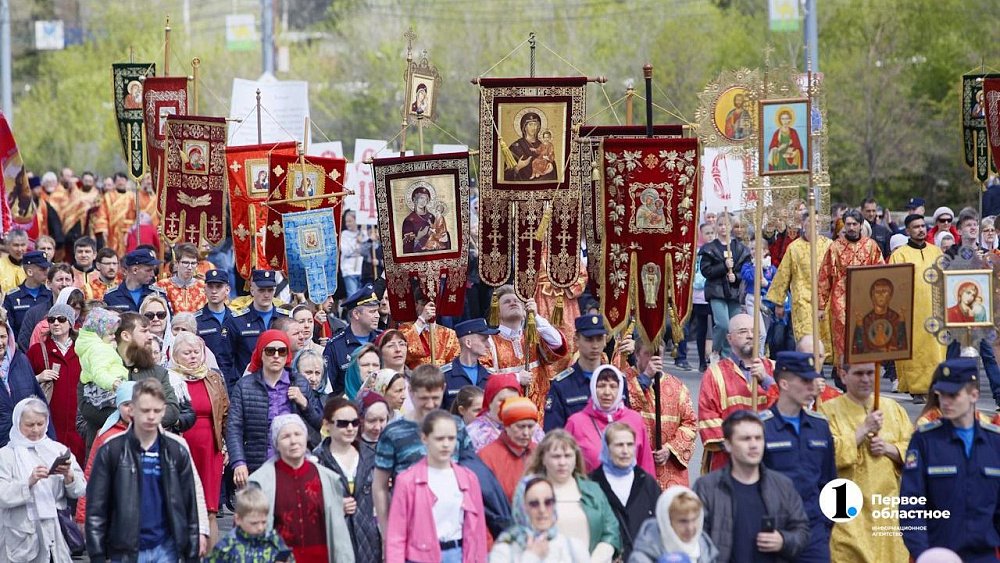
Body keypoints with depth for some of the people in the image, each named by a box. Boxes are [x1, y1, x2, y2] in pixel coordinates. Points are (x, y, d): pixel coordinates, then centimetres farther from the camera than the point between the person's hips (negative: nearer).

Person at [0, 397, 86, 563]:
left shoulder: (58, 450, 9)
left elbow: (80, 490, 5)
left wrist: (69, 476, -15)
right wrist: (29, 482, -24)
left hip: (58, 534, 3)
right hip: (24, 537, -3)